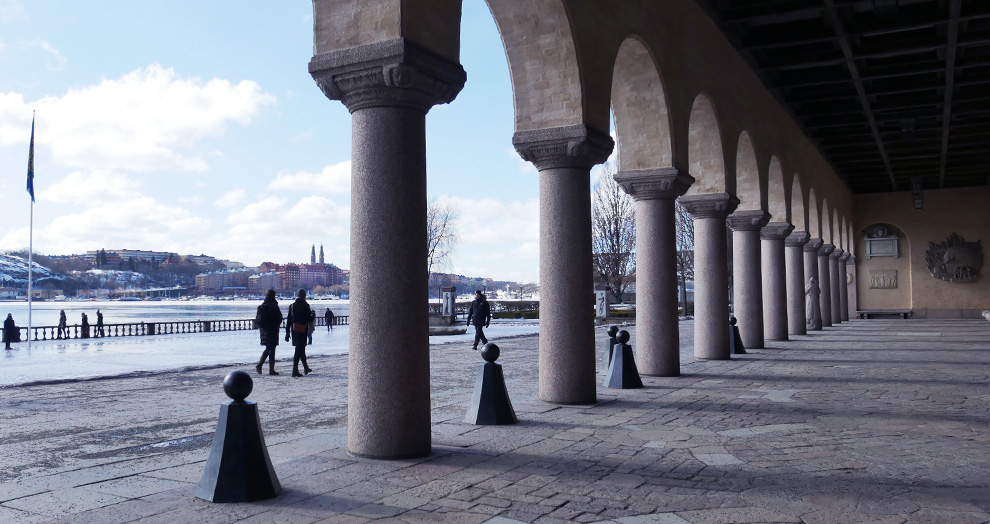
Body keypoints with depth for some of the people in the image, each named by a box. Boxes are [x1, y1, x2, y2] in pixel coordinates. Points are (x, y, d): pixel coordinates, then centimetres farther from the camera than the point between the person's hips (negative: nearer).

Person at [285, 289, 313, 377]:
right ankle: (295, 370, -11)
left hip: (294, 329, 7)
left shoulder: (292, 305, 7)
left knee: (300, 348, 19)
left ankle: (305, 367, 30)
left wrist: (287, 332, 11)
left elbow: (289, 320, 8)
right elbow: (309, 318, -12)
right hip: (302, 330, -6)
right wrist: (312, 314, 10)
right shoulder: (305, 305, -11)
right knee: (299, 349, -6)